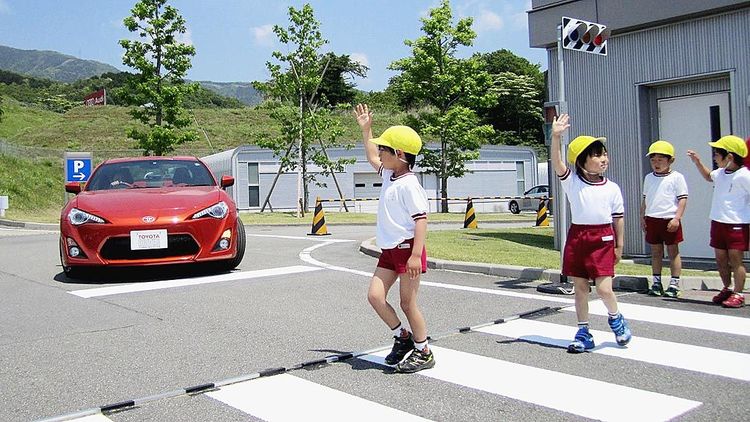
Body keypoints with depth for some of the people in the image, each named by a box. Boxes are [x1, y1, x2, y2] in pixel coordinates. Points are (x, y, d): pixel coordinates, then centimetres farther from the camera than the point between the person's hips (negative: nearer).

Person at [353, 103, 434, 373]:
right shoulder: (389, 175, 10)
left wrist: (416, 255, -27)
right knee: (375, 295, 3)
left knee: (408, 303, 0)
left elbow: (421, 219, -21)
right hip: (389, 250, 9)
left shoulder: (409, 184, -17)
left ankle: (423, 353, 16)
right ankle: (402, 336, 21)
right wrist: (365, 130, 29)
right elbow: (372, 158, 31)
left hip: (407, 249, -9)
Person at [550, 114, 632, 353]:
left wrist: (619, 245, 8)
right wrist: (556, 136, -27)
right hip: (577, 237, 1)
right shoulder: (572, 182, 0)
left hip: (603, 239, -1)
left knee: (604, 288, -7)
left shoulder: (612, 188, 3)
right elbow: (557, 163, -15)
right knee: (580, 288, 8)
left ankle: (615, 318, 25)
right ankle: (583, 333, 21)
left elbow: (618, 217, 8)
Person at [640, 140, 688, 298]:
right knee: (656, 252, 11)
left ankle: (674, 285, 8)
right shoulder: (649, 178, 11)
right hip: (652, 220, 5)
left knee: (673, 252, 4)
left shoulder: (676, 177, -5)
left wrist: (677, 218, -15)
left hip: (669, 220, -5)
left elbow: (683, 199, -8)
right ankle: (656, 283, 18)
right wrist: (642, 217, 11)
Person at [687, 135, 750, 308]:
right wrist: (697, 162, 20)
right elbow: (708, 176, 32)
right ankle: (727, 289, 30)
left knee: (735, 260, -2)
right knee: (721, 259, 15)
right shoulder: (721, 173, 10)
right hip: (718, 222, 8)